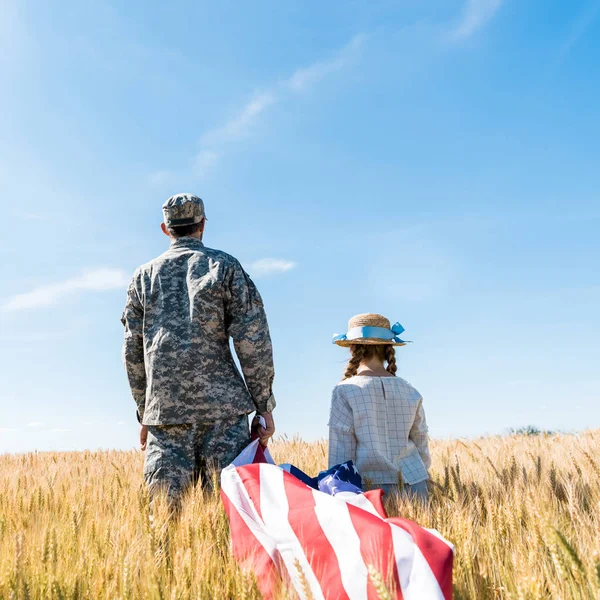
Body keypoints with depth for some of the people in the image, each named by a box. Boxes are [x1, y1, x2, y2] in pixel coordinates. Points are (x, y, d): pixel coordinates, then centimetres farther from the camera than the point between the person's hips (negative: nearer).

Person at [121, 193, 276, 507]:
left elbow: (133, 352, 14)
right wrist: (264, 404, 2)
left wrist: (144, 413, 21)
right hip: (221, 404, -2)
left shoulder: (144, 275, 15)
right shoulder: (225, 266, 6)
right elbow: (253, 339, -2)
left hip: (164, 409, 3)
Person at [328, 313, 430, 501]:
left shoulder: (344, 391, -4)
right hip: (414, 484, 4)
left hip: (373, 485, -4)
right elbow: (422, 447, 14)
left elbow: (340, 454, -5)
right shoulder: (409, 391, 8)